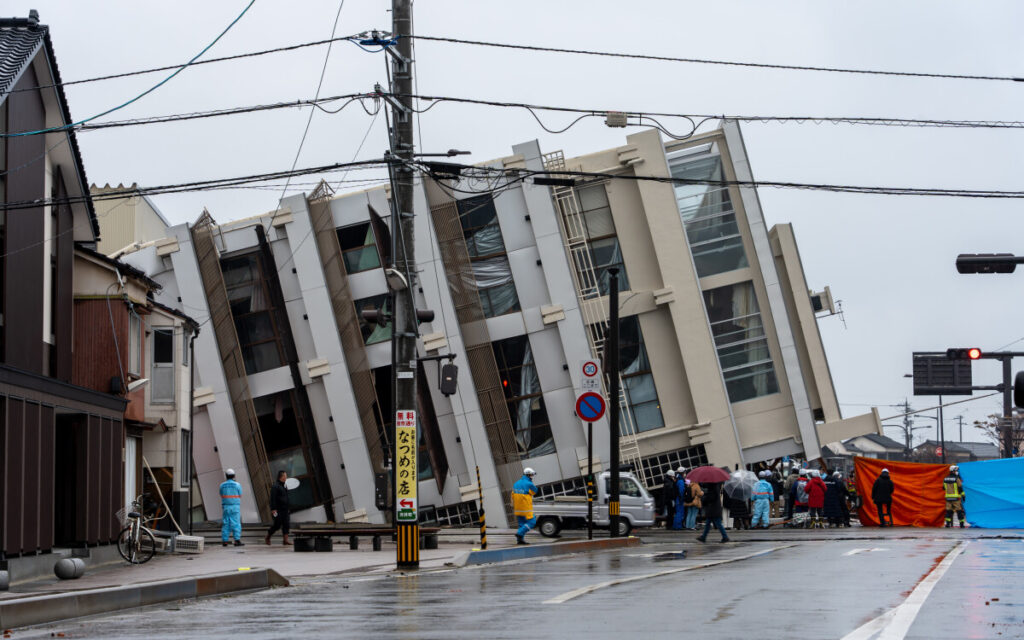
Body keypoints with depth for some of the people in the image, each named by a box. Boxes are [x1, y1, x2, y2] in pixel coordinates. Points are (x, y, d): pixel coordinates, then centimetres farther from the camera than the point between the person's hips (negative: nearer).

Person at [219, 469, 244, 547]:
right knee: (236, 524, -4)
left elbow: (222, 496, 14)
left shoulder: (222, 485, 4)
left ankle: (224, 541, 4)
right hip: (235, 507, -3)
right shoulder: (237, 485, -4)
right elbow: (240, 497, 5)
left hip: (225, 507, 3)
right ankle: (237, 540, -11)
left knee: (225, 524, 6)